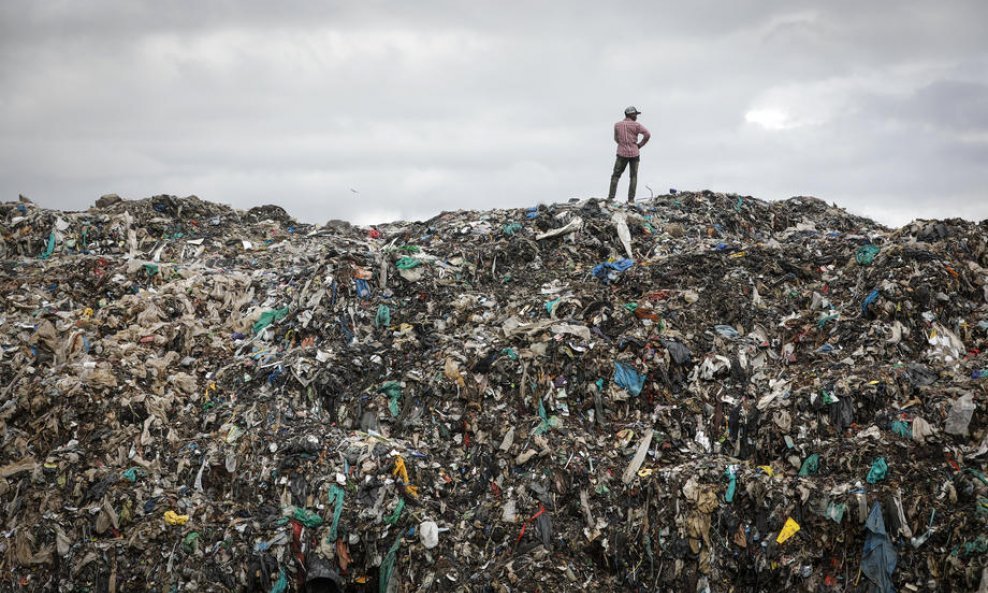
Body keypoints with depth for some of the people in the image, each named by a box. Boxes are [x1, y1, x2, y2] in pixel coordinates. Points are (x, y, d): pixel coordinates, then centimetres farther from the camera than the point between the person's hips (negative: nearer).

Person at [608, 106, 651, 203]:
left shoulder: (617, 125, 3)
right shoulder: (636, 125, -5)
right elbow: (647, 135, -13)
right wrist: (640, 144, -1)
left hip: (622, 153, 1)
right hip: (634, 154, -1)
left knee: (615, 175, 8)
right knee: (633, 177, 9)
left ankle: (611, 197, 0)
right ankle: (631, 199, 3)